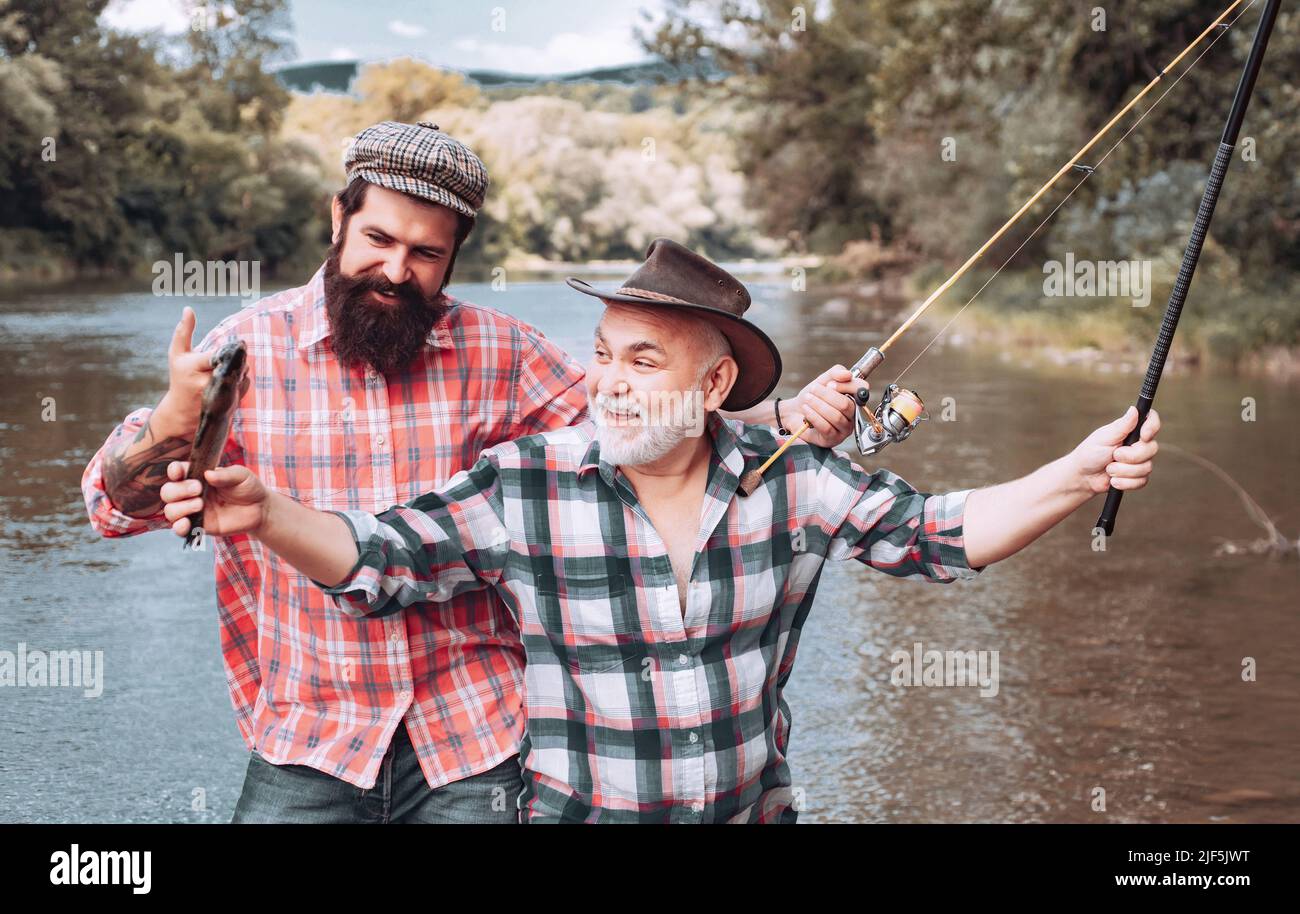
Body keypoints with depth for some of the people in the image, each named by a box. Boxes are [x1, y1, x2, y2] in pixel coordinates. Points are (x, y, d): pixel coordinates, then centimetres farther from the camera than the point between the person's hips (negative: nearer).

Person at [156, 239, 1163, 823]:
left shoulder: (792, 477, -6)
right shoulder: (523, 486, -12)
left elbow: (940, 533, -3)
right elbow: (375, 560, -11)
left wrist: (1079, 474, -16)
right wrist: (265, 515, -28)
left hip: (757, 808, 2)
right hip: (574, 810, -2)